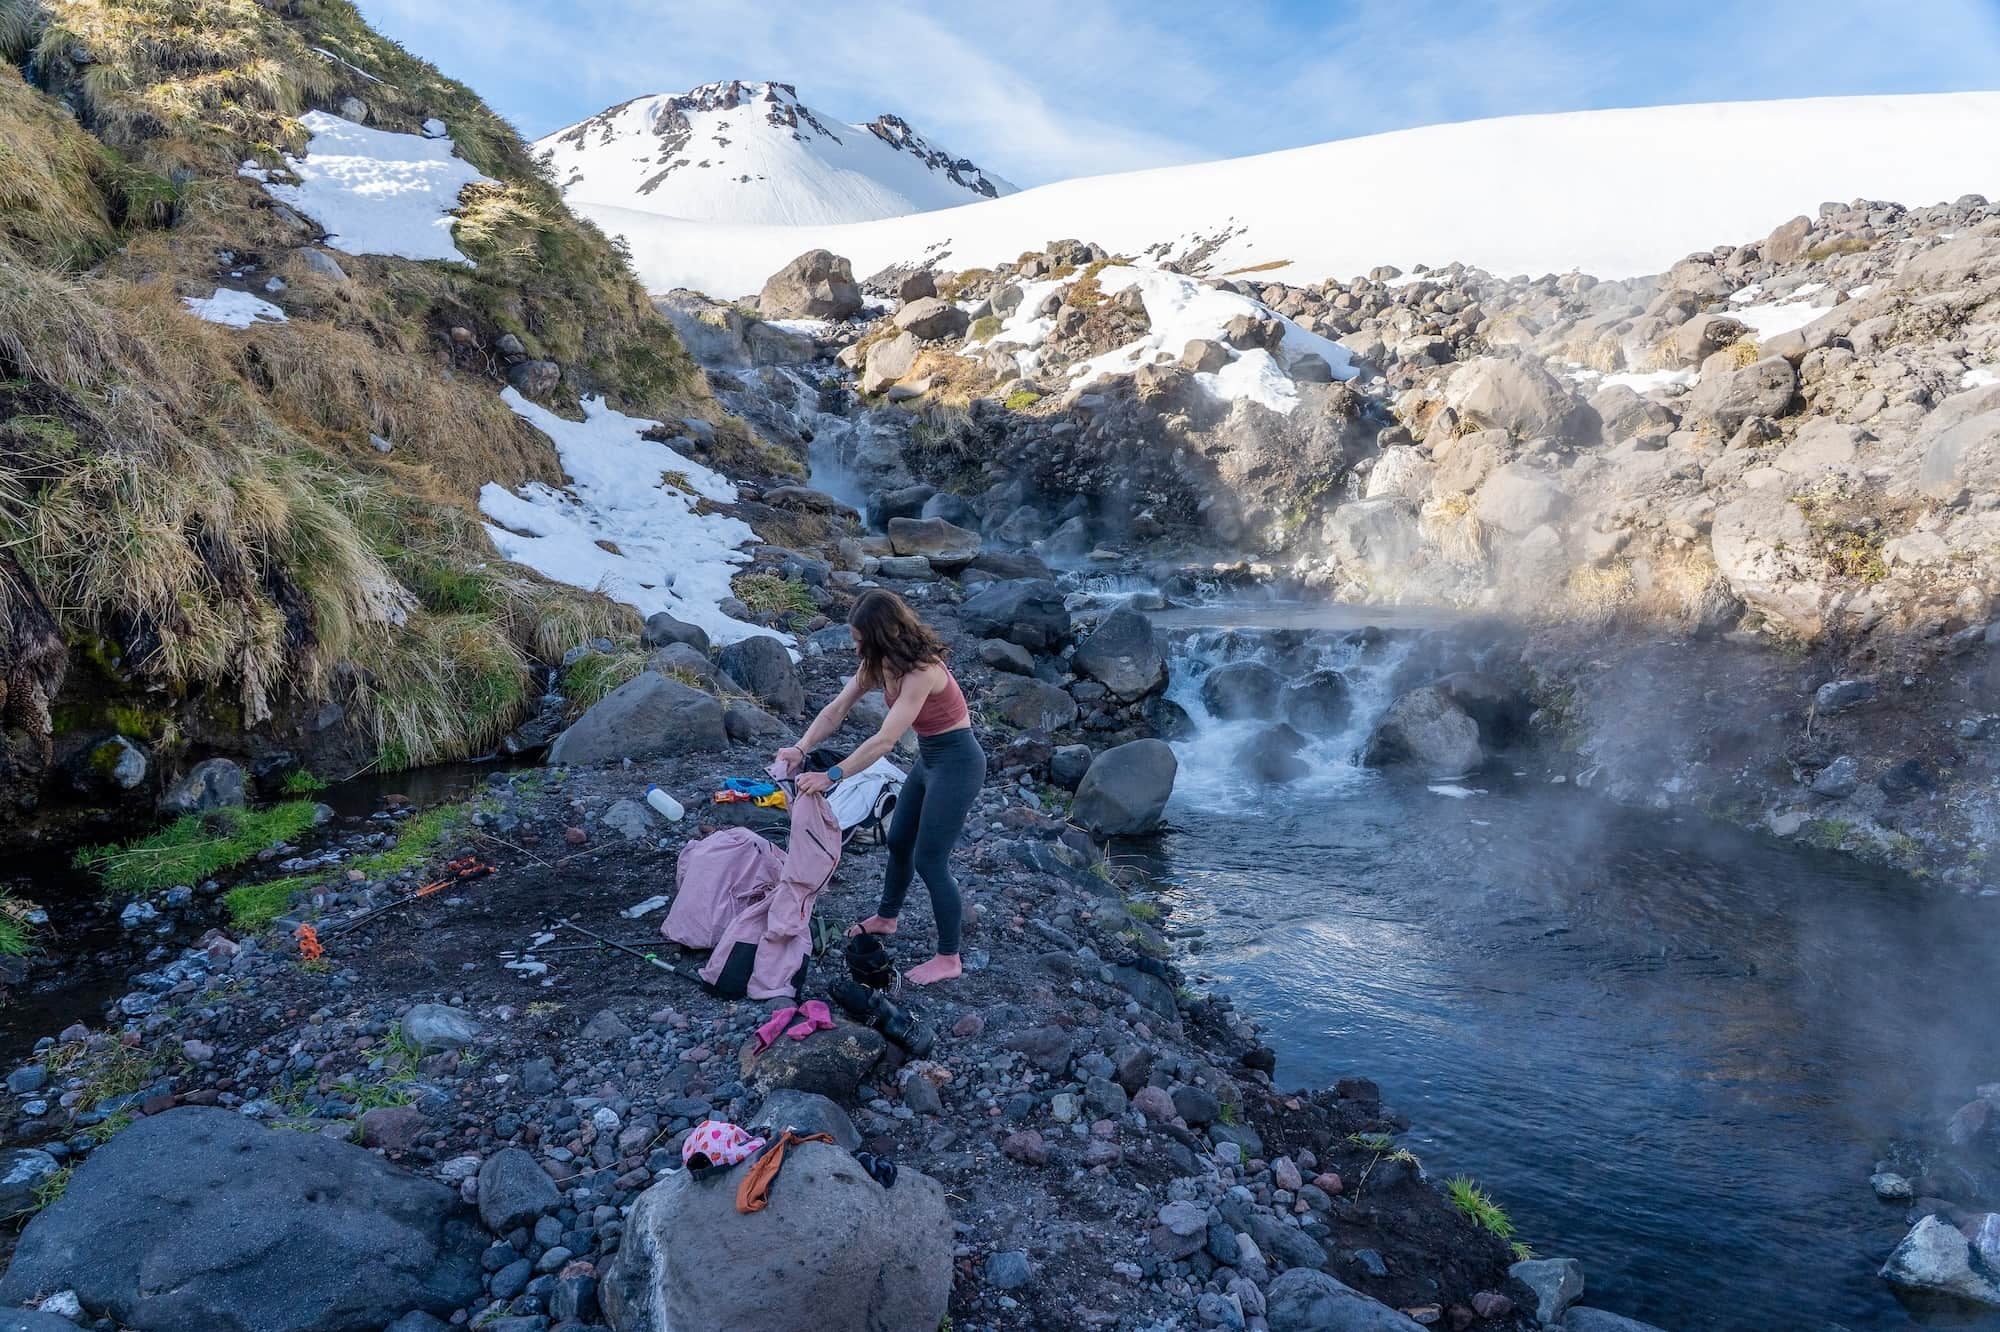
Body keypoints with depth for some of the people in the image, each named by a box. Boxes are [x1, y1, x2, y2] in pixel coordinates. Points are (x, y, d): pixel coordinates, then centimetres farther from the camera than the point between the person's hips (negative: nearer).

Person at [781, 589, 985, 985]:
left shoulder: (921, 671, -31)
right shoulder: (880, 662, -4)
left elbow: (884, 741, -34)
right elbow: (837, 709, -4)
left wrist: (831, 776, -32)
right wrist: (801, 748, -18)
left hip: (956, 762, -9)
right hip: (929, 757, 9)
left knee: (929, 860, -2)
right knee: (899, 841, 22)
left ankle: (948, 959, 13)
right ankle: (886, 917, 46)